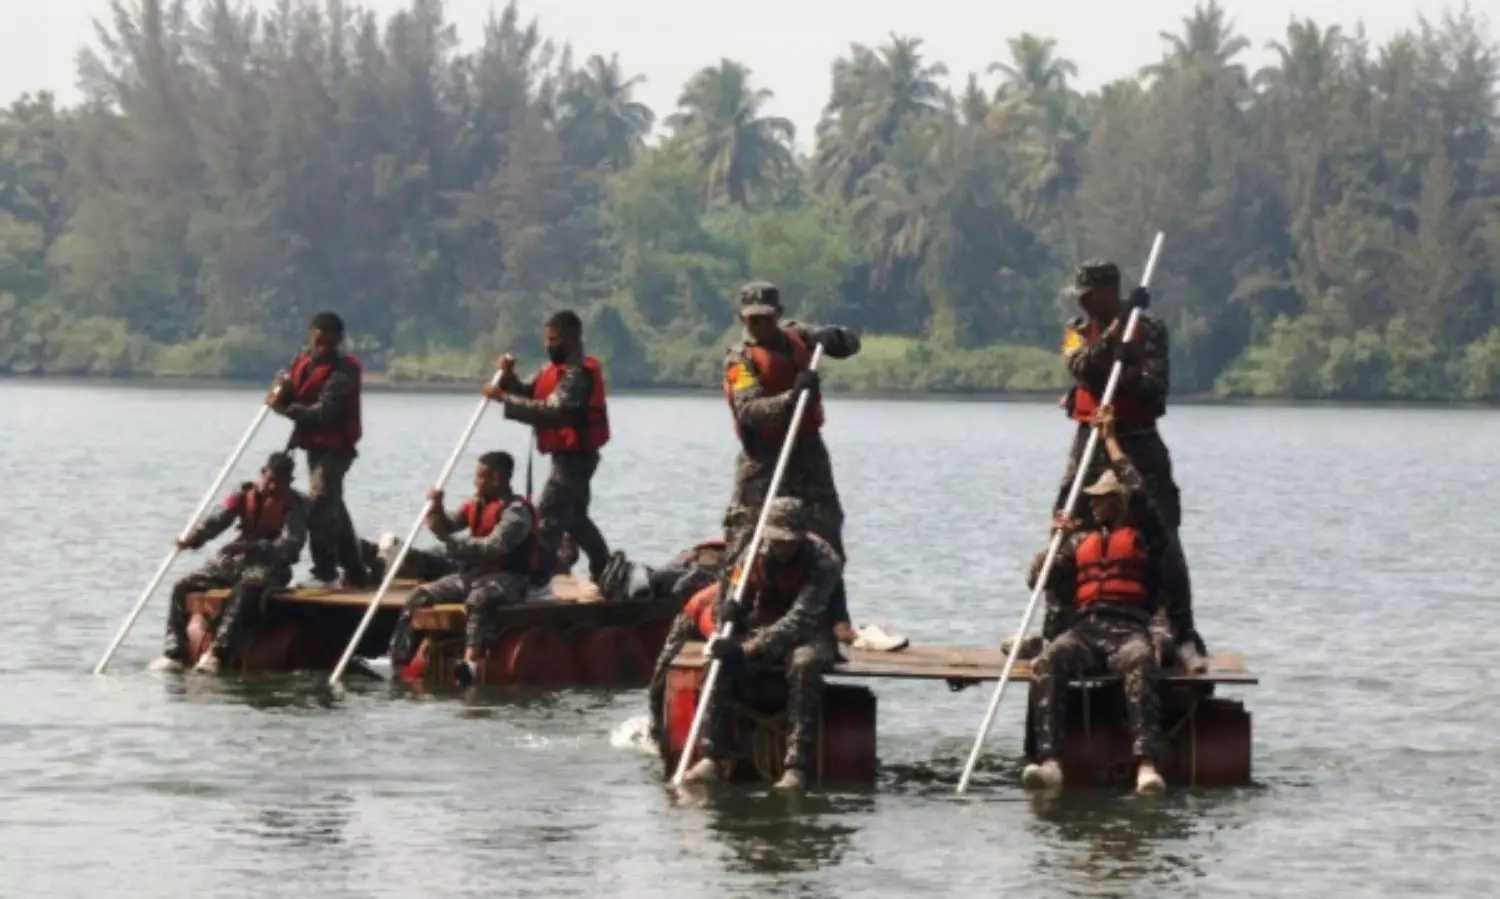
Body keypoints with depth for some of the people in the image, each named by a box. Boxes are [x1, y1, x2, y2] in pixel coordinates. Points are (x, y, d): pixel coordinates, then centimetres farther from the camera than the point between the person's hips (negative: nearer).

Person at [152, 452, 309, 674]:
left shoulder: (294, 504, -5)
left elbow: (290, 545, -18)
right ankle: (175, 653, -15)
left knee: (246, 589, -39)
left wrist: (252, 548, -34)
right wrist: (193, 539, -27)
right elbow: (218, 520, -6)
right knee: (184, 587, -10)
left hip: (270, 565, -5)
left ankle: (218, 653, -48)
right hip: (234, 560, 5)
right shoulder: (245, 495, 8)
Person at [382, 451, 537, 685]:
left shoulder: (516, 511, -13)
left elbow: (494, 548, -25)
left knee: (478, 600, -41)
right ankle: (397, 659, -6)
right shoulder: (475, 506, 13)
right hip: (472, 574, 8)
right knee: (421, 596, -2)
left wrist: (452, 542, -25)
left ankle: (470, 662, -58)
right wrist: (437, 509, -9)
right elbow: (447, 527, 11)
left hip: (506, 578, -8)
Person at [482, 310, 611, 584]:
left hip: (575, 456, -11)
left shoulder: (578, 373, -20)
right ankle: (605, 571, 33)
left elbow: (553, 411, -32)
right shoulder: (556, 368, 12)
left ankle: (537, 577, -17)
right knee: (575, 517, 22)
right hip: (568, 455, 11)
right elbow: (529, 394, 11)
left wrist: (504, 398, -33)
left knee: (548, 517, -14)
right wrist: (509, 377, -10)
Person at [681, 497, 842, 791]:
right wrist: (730, 611, -25)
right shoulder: (755, 554, -3)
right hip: (762, 632, 4)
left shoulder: (823, 560, -20)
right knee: (723, 661, -26)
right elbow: (738, 605, 3)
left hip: (809, 637, -4)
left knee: (804, 665, -39)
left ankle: (797, 766, -41)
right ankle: (711, 757, -28)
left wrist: (751, 648, -40)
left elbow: (800, 618, -30)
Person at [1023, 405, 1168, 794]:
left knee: (1139, 664, -40)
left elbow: (1140, 495, -1)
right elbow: (1039, 580, 23)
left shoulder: (1146, 537, 16)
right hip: (1083, 627, 3)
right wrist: (1057, 540, 5)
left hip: (1128, 628, -3)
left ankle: (1146, 766, -53)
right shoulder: (1082, 540, 30)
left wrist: (1111, 440, 6)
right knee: (1047, 663, -33)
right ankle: (1049, 761, -47)